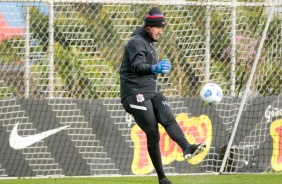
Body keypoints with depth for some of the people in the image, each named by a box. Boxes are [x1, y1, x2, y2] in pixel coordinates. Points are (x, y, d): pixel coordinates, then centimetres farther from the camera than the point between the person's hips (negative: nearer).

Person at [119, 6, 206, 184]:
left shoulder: (150, 43, 19)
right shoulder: (137, 43, -10)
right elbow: (137, 66, -29)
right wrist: (154, 69, -48)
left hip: (152, 92, 8)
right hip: (136, 94, -8)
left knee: (169, 119, -20)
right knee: (153, 134, -10)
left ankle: (187, 148, -44)